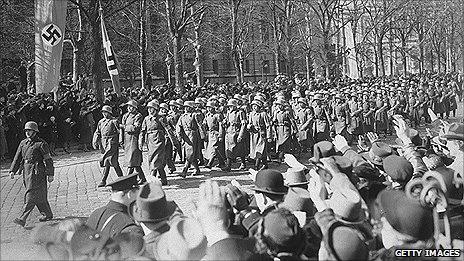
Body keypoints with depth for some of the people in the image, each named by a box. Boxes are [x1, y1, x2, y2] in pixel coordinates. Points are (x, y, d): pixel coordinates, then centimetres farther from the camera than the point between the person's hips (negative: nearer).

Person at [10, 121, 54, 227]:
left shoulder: (41, 144, -7)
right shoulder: (23, 143, 12)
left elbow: (48, 160, -7)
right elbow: (17, 158, 14)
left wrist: (50, 174, -8)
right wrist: (12, 171, 5)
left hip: (37, 172, -7)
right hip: (27, 172, 7)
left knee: (31, 196, -8)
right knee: (39, 195, 14)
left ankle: (23, 218, -10)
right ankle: (47, 214, 26)